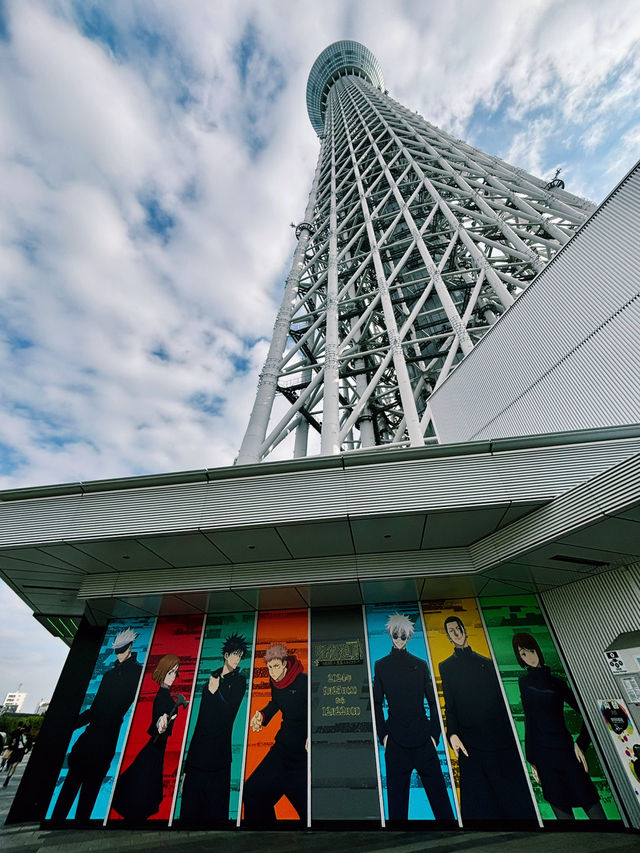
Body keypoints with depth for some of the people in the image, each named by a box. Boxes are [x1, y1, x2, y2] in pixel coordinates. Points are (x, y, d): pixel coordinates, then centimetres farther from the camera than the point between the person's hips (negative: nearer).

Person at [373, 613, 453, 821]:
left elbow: (432, 701, 7)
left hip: (423, 736, 1)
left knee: (437, 787, 3)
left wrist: (434, 733, 0)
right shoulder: (381, 666, 2)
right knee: (397, 792, 4)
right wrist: (382, 734, -3)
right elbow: (377, 703, 4)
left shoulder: (420, 665, 5)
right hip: (396, 738, -1)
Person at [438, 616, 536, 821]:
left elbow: (501, 698, 11)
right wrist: (452, 733, -12)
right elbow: (449, 706, 3)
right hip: (470, 744, -2)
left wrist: (510, 732, 2)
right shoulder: (446, 666, 6)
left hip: (501, 738, 2)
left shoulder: (487, 662, 13)